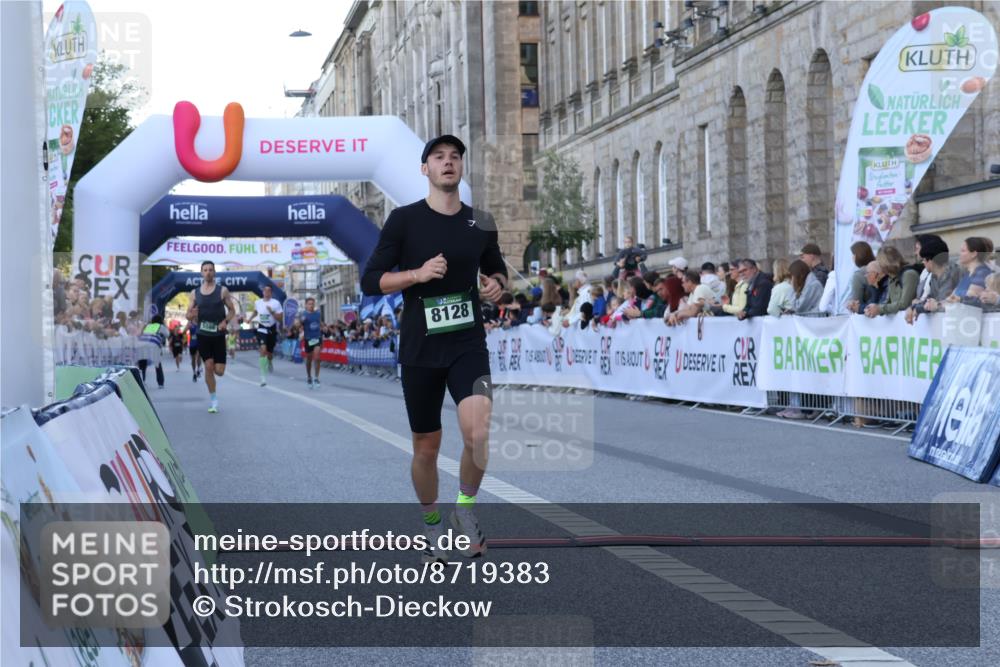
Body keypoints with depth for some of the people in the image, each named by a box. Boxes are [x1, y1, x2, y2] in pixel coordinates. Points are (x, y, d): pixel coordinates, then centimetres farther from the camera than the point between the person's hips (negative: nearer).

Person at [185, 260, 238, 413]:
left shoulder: (223, 290, -1)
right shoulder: (195, 293, 4)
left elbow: (232, 310, 3)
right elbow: (188, 315, 8)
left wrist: (225, 321, -16)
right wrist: (192, 314, -16)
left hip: (219, 335, -1)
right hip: (203, 335, 1)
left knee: (219, 371, -5)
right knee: (208, 366, -6)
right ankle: (213, 400, 7)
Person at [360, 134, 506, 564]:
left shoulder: (479, 222, 5)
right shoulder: (404, 220, -4)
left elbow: (497, 269, 22)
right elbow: (370, 282, -4)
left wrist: (496, 285, -1)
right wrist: (418, 274, -19)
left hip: (468, 344, 1)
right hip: (419, 351, -1)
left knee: (478, 432, -22)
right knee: (427, 447, 9)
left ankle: (466, 508, 4)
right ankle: (432, 524, 33)